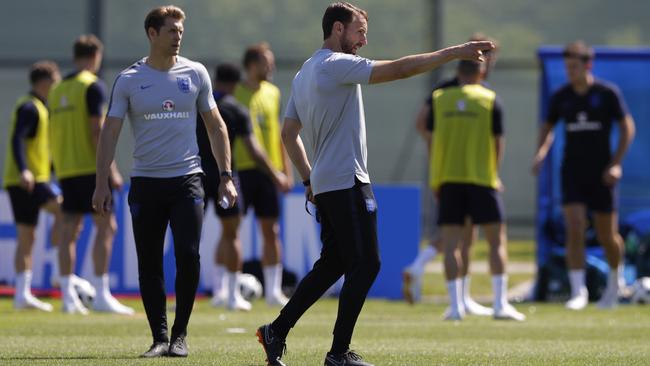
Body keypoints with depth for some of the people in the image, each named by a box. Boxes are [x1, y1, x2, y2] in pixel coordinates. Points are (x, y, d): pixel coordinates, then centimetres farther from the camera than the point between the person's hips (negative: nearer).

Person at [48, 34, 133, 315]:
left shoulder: (57, 90, 14)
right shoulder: (92, 86, -7)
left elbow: (52, 133, 16)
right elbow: (97, 131, -15)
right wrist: (111, 169, -14)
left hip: (65, 170, 7)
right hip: (90, 167, -7)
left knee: (70, 231, 7)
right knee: (105, 227, -6)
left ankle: (68, 296, 4)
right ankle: (102, 295, -12)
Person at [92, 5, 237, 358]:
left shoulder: (195, 74, 6)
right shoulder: (129, 80, 2)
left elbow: (216, 127, 13)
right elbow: (110, 133, 2)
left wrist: (226, 176, 7)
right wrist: (102, 184, -5)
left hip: (187, 180, 0)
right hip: (145, 182, 0)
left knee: (188, 255, -12)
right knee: (149, 264, 1)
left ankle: (179, 335, 2)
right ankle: (159, 338, 10)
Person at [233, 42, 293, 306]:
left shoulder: (272, 93, 12)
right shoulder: (236, 94, -6)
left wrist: (286, 170, 15)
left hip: (268, 171, 6)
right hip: (241, 168, -6)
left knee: (271, 231, 4)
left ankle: (273, 291, 8)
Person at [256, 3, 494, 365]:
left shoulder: (304, 74, 16)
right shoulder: (337, 64, -12)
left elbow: (289, 133, 21)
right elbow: (398, 69, -21)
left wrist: (309, 179, 23)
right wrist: (453, 52, -19)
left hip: (324, 184, 10)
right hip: (346, 182, -10)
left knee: (332, 264, 15)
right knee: (366, 264, -6)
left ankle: (277, 331, 13)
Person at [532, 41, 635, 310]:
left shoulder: (607, 93, -6)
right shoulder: (561, 96, 3)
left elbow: (627, 127, -2)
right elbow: (547, 126, 17)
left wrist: (616, 163, -10)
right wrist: (542, 151, -3)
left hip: (601, 173, -2)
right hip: (572, 171, 2)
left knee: (607, 235, 4)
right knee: (574, 230, -13)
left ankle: (615, 280, 33)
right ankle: (578, 291, -13)